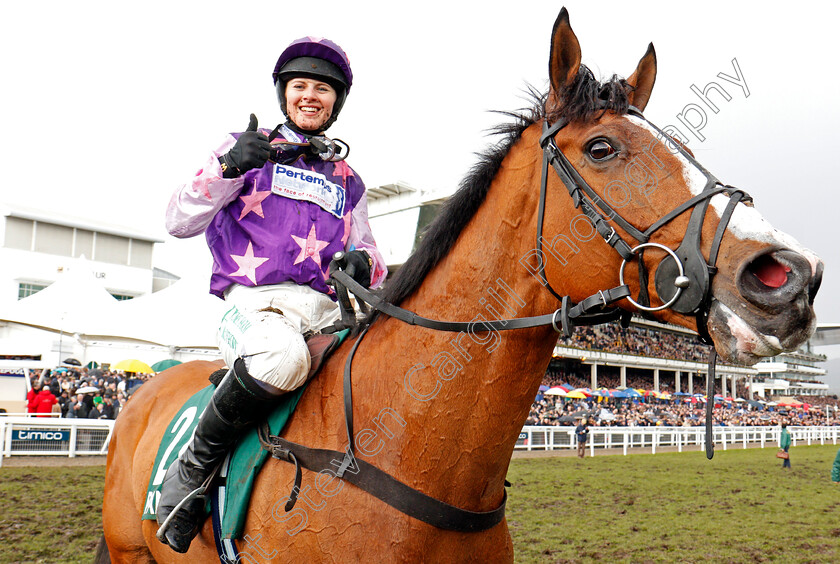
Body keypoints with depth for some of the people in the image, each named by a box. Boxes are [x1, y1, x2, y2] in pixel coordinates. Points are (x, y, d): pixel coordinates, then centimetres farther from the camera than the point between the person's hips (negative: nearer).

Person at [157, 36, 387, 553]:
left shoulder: (348, 182, 24)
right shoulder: (247, 148, 15)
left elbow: (370, 262, 24)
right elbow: (179, 221, 6)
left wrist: (363, 265, -2)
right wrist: (228, 167, -9)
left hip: (324, 310, 4)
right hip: (254, 301, -4)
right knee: (282, 356, -40)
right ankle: (194, 465, -17)